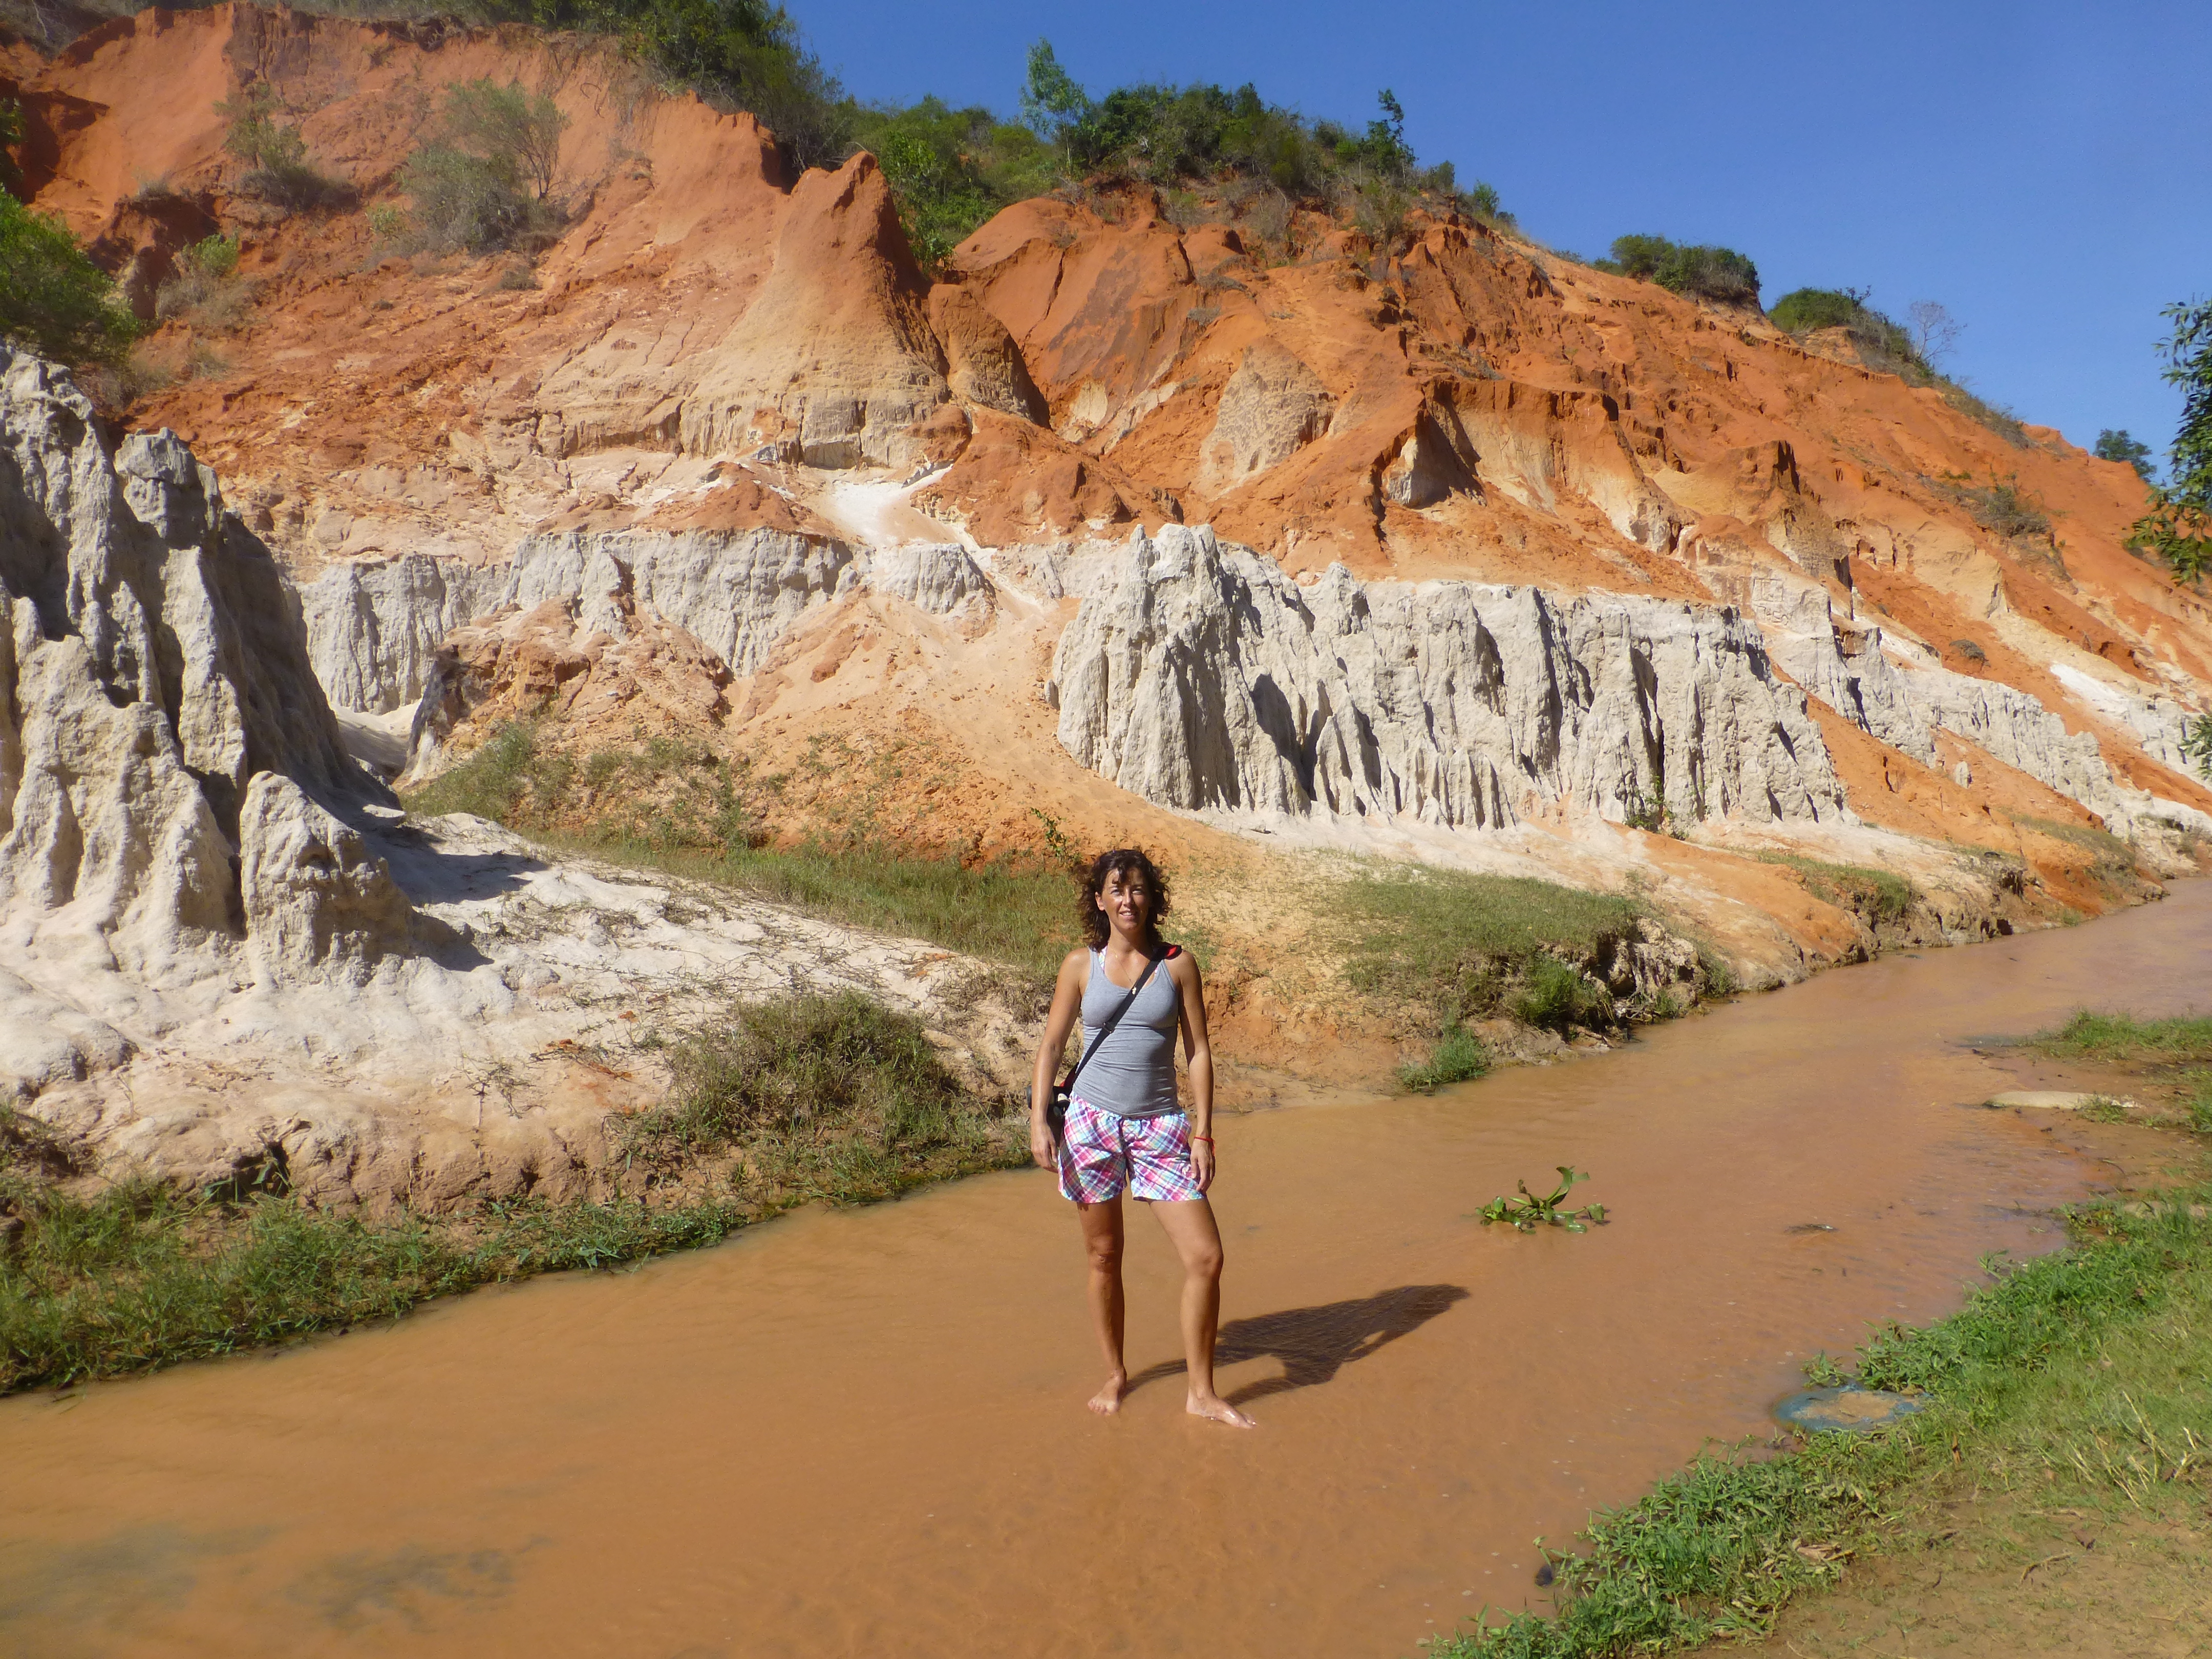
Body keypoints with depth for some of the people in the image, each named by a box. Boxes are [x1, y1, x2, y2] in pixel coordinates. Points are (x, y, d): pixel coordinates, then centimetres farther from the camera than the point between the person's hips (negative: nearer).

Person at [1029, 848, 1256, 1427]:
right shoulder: (1081, 965, 2)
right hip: (1092, 1123, 0)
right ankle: (1116, 1374, 31)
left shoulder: (1178, 965, 1)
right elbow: (1051, 1045, 4)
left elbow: (1199, 1050, 1)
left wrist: (1202, 1134, -3)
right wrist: (1038, 1120, -6)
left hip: (1161, 1128, 0)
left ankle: (1202, 1393, 10)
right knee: (1104, 1256, 10)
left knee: (1206, 1256, -5)